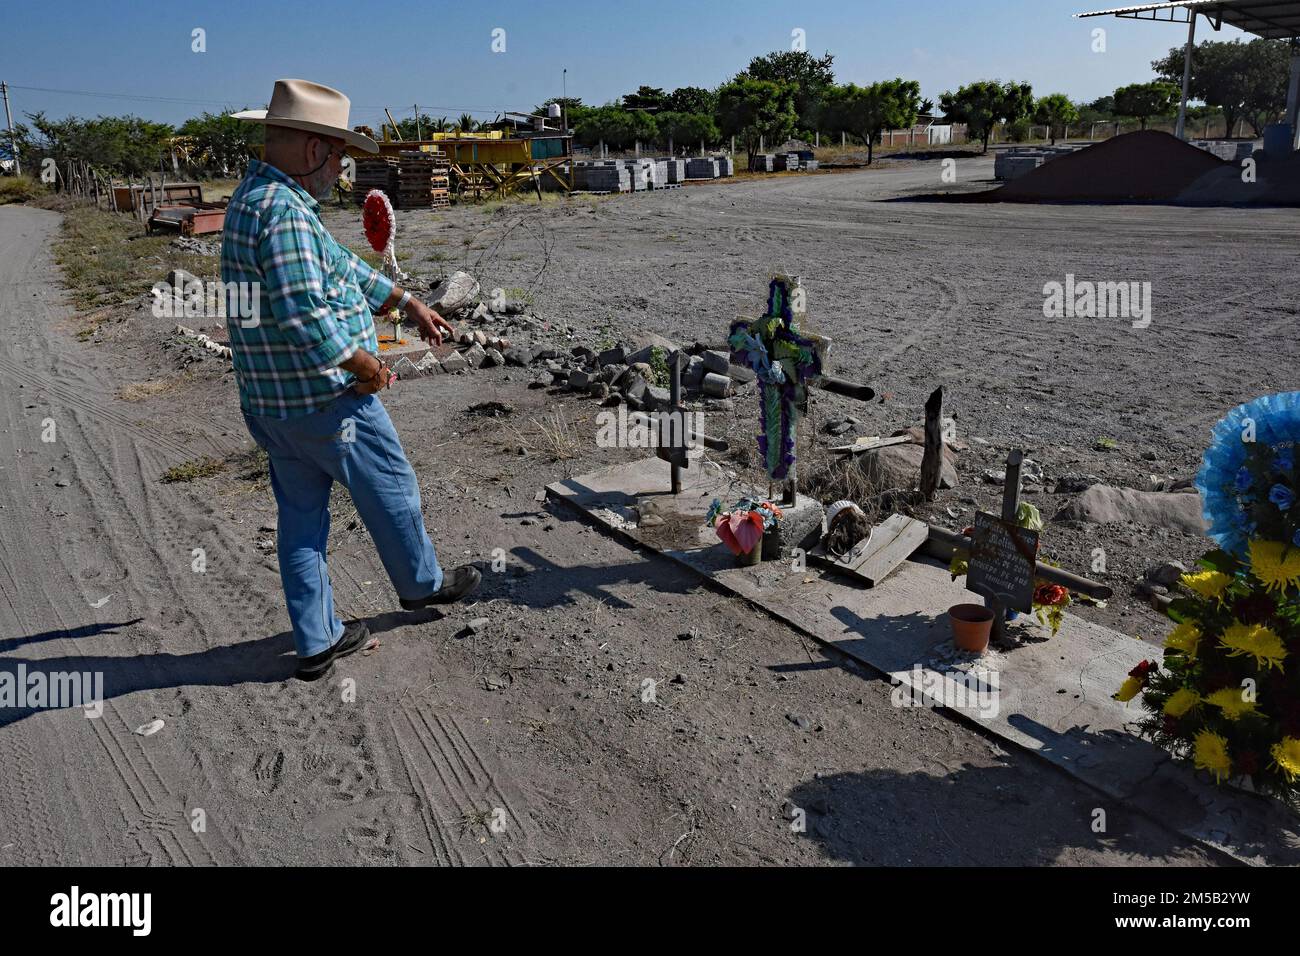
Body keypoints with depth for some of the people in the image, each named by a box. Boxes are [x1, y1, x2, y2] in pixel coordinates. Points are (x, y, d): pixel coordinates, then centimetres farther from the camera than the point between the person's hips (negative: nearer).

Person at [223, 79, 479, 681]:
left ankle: (317, 642, 24)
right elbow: (302, 313, -30)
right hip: (329, 400, -9)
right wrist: (366, 365, -18)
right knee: (391, 489, 13)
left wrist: (408, 304, 23)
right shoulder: (284, 211, -21)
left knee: (300, 514, 13)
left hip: (269, 404, 10)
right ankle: (421, 583, 36)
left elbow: (344, 266, 20)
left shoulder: (256, 197, 13)